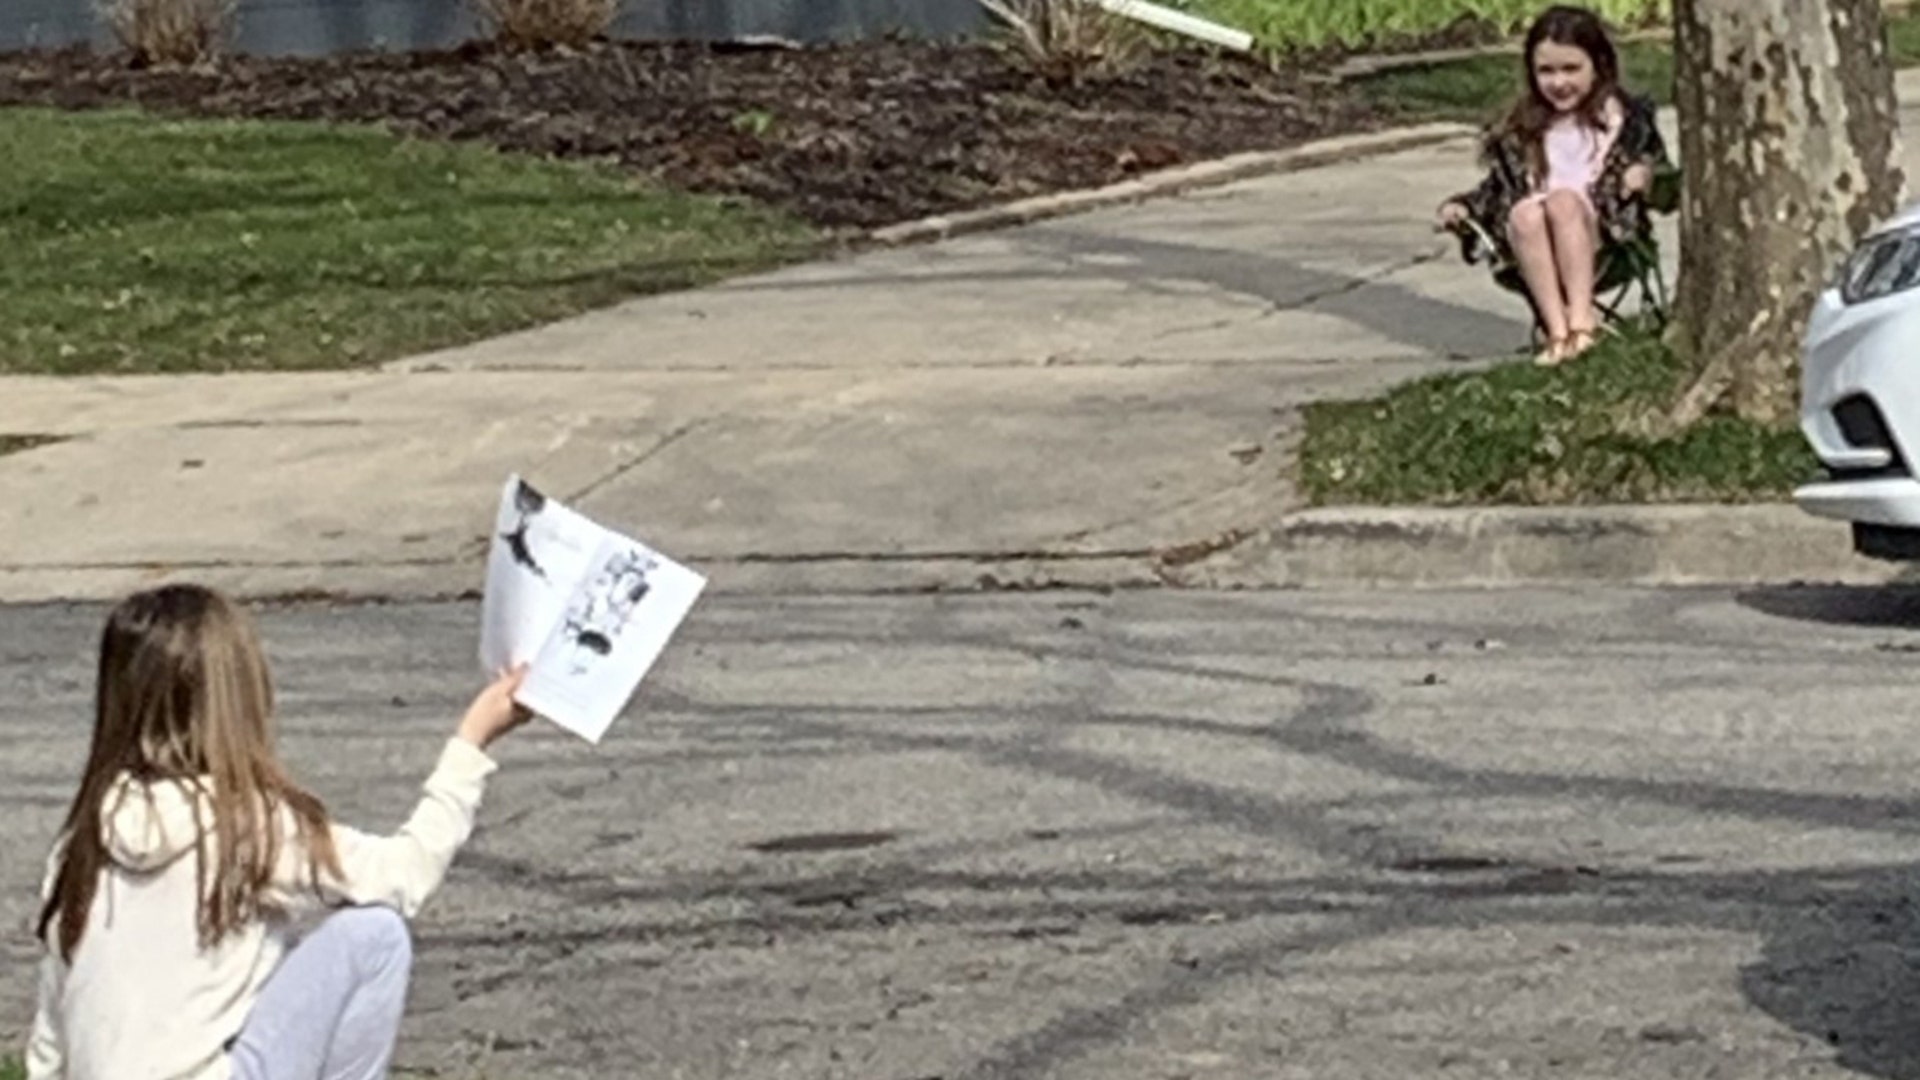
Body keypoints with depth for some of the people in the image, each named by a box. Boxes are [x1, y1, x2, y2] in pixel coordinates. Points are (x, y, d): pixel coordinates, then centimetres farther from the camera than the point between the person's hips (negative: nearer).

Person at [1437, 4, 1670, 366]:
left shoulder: (1624, 117, 13)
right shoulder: (1521, 130, 22)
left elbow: (1658, 167, 12)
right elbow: (1499, 186, 25)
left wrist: (1645, 175, -11)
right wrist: (1464, 207, 7)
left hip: (1603, 230, -2)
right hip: (1534, 245, 2)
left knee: (1563, 200, -35)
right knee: (1524, 212, -33)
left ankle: (1582, 318, -44)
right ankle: (1556, 328, -43)